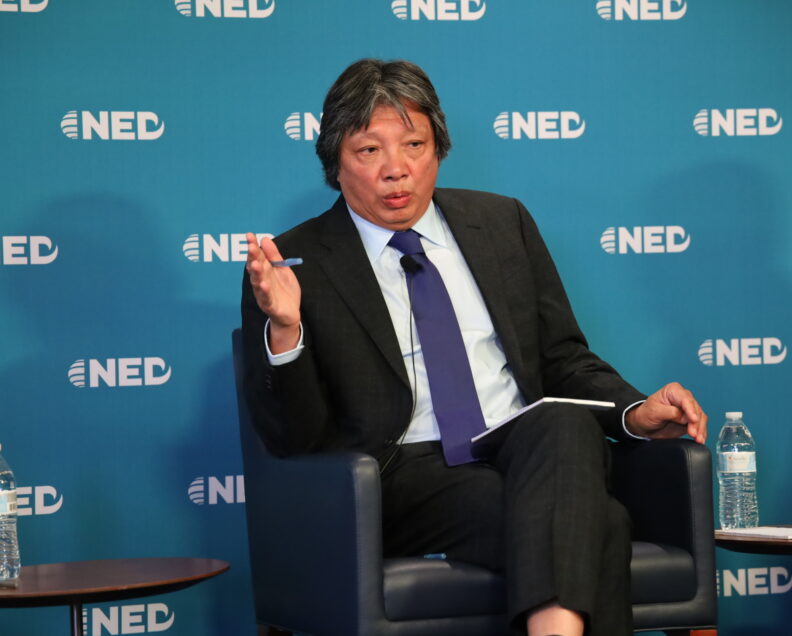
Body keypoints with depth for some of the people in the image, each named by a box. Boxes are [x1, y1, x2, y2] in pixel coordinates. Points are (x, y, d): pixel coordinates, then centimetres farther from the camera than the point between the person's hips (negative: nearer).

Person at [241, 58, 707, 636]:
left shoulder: (503, 222, 18)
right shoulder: (297, 265, 5)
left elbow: (564, 360, 22)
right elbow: (292, 438, 0)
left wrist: (635, 413, 1)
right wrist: (283, 329, -19)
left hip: (531, 453, 4)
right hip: (405, 476, -4)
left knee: (565, 422, -36)